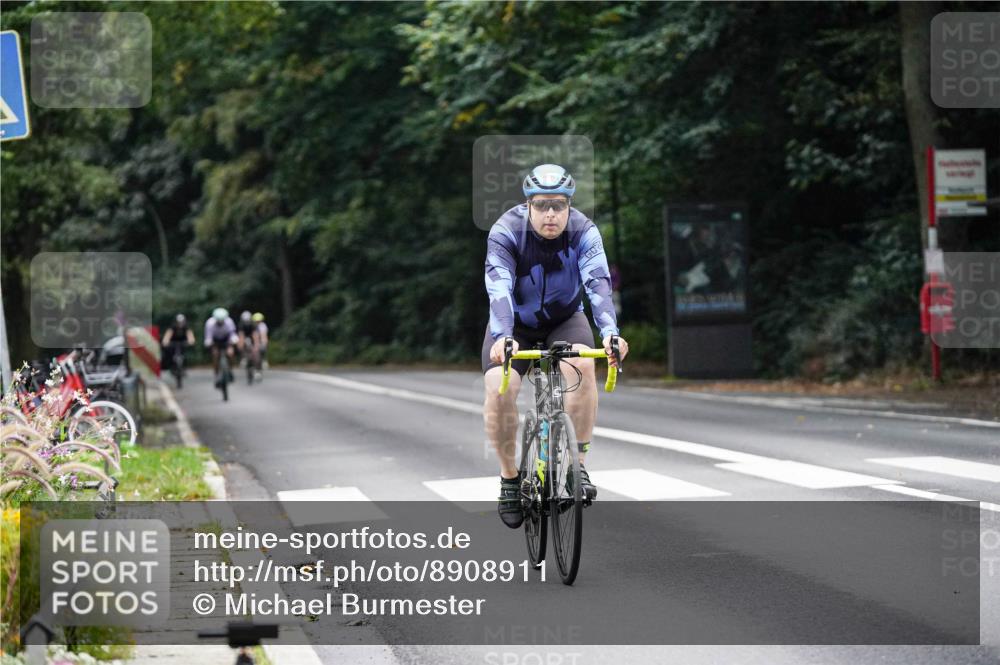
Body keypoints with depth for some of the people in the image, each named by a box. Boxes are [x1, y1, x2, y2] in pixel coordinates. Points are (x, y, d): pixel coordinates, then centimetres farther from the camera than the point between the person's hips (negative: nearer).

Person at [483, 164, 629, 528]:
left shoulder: (583, 232, -22)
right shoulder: (506, 232, -26)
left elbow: (598, 282, -36)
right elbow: (499, 288, -39)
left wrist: (609, 332, -54)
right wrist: (502, 338, -57)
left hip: (564, 318, 1)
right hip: (516, 322, 0)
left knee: (581, 364, -32)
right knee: (498, 388, -24)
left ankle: (578, 464, -20)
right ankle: (509, 477, -4)